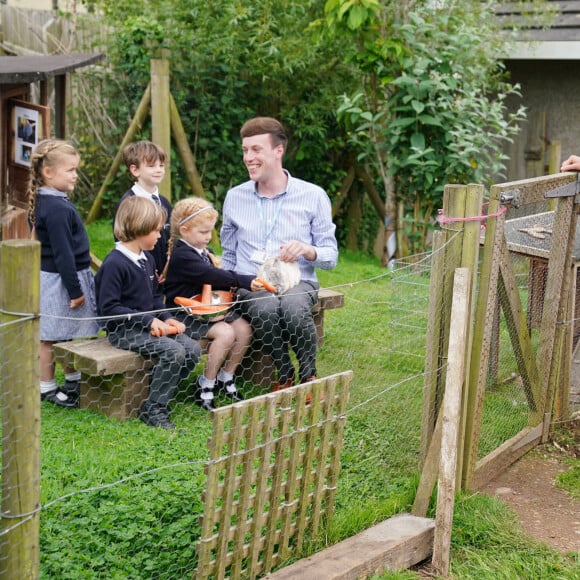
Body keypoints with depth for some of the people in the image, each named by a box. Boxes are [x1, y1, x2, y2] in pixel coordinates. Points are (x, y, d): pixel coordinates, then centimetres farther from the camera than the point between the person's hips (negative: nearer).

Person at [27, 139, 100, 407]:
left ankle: (73, 382, 31)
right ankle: (46, 388, 13)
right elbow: (62, 254, -22)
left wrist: (78, 284, 22)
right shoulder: (57, 209, -23)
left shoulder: (44, 201, 9)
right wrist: (75, 290, -17)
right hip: (59, 281, -10)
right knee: (50, 337, 2)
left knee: (71, 334, 19)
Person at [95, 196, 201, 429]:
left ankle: (160, 394, 4)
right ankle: (153, 409, -14)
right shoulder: (115, 264, -16)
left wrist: (166, 318, 2)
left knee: (192, 349, -7)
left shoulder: (147, 259, 13)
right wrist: (148, 320, -21)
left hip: (150, 325, 9)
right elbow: (108, 307, -19)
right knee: (173, 352, -26)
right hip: (123, 330, -9)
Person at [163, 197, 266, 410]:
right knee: (225, 333, -26)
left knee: (244, 328, -6)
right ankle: (205, 387, -11)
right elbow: (212, 276, -30)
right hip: (185, 314, -9)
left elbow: (216, 280, 12)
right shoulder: (182, 256, -18)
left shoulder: (203, 251, 13)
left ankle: (226, 377, 11)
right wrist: (247, 282, -33)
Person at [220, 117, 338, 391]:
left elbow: (330, 256, 4)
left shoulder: (313, 196, 2)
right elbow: (228, 255, 20)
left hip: (298, 282, -1)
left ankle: (308, 377, -11)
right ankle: (285, 375, -11)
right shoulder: (235, 197, 11)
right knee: (265, 309, -36)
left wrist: (307, 250, -17)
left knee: (293, 306, -38)